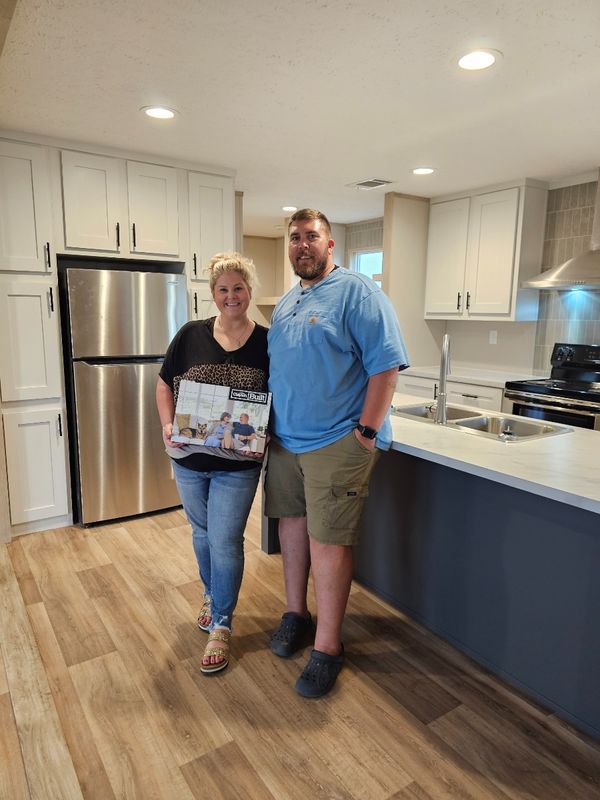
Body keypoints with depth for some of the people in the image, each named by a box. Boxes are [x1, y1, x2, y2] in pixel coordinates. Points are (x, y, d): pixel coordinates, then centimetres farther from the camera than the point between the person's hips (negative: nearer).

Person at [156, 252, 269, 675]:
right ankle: (212, 595, 47)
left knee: (226, 542, 3)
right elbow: (164, 384, 5)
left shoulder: (266, 342, -6)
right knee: (203, 533, 20)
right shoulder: (191, 335, -2)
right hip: (190, 458, 3)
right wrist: (168, 425, -10)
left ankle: (221, 625, 24)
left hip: (238, 464, -2)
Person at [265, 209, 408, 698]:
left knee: (327, 543, -2)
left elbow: (386, 365, -14)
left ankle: (327, 647, 15)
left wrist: (367, 431, -18)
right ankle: (296, 613, 36)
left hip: (336, 443, -7)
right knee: (292, 524, 16)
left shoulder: (358, 292, -8)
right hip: (284, 439, 8)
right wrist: (266, 424, 13)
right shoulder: (284, 304, 16)